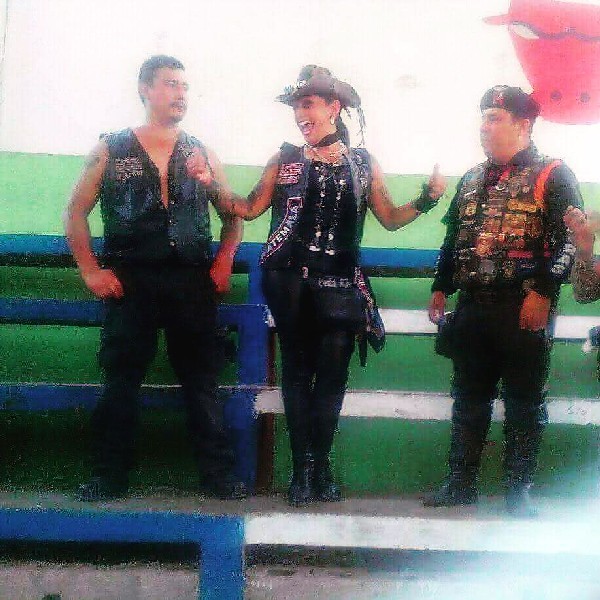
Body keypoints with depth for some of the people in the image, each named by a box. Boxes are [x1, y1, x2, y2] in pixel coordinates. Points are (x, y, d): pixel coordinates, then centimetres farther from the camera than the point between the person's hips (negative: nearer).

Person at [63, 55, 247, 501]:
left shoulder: (202, 153, 12)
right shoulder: (111, 150, 6)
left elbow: (234, 215, 17)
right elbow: (76, 212, 8)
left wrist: (223, 264, 4)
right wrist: (91, 271, -1)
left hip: (193, 284, 2)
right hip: (130, 283, -1)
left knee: (203, 382, 2)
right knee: (121, 381, 2)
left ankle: (219, 474, 8)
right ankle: (110, 476, 11)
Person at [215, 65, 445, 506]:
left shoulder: (363, 163, 10)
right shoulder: (285, 160, 8)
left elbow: (389, 218, 10)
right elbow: (250, 208, 5)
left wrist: (427, 200, -4)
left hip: (340, 284, 1)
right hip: (290, 282, 0)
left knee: (332, 374, 1)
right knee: (297, 371, 4)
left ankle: (320, 467, 12)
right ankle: (302, 469, 9)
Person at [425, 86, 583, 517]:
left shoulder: (552, 175, -2)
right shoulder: (472, 180, 18)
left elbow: (570, 239, -10)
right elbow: (453, 239, 23)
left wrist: (543, 292, -17)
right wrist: (441, 287, 16)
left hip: (525, 309, -6)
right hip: (473, 308, 6)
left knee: (525, 403, 1)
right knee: (469, 399, 10)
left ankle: (519, 490, 9)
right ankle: (461, 483, 19)